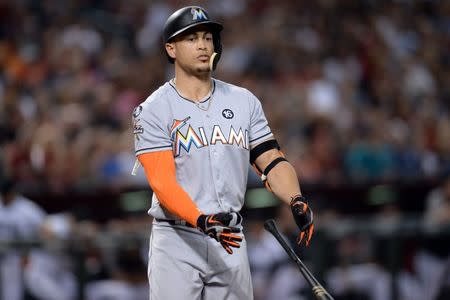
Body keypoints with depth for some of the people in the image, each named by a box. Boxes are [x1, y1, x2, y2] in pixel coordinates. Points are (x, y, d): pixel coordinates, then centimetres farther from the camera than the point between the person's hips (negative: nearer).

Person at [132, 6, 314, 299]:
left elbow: (272, 161, 6)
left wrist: (296, 200, -15)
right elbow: (163, 184, -13)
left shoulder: (244, 101, 10)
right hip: (176, 242, -4)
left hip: (231, 242, 4)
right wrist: (202, 220, -30)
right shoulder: (153, 110, -4)